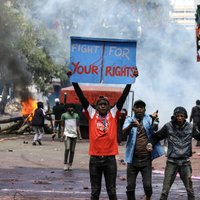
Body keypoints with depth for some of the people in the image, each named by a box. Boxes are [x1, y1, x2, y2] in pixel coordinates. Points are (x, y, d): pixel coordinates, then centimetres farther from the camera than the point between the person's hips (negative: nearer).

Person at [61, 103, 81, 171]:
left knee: (72, 150, 4)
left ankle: (70, 165, 10)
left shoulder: (76, 115, 12)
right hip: (67, 134, -3)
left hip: (74, 134, 3)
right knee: (67, 149, -17)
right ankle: (65, 164, -14)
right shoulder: (64, 115, 5)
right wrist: (63, 133, -4)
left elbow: (77, 125, 12)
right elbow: (62, 125, 6)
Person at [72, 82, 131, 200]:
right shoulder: (92, 114, 5)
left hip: (110, 158, 0)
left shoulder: (113, 114, 5)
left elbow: (123, 97, 1)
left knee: (112, 190, 7)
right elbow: (81, 97, 0)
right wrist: (74, 81, -5)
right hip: (95, 158, 0)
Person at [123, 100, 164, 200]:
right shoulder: (129, 120, 2)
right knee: (130, 186, 2)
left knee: (147, 185, -4)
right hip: (133, 159, 1)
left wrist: (154, 120, -45)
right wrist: (131, 125, -42)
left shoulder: (148, 119, 0)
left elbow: (154, 128, -21)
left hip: (146, 159, -1)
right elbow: (125, 131, -18)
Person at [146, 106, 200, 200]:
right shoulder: (168, 127, -5)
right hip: (172, 161, -2)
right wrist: (150, 142, -17)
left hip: (185, 161, 2)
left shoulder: (190, 127, 0)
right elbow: (157, 136, 2)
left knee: (189, 188, 10)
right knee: (165, 188, -2)